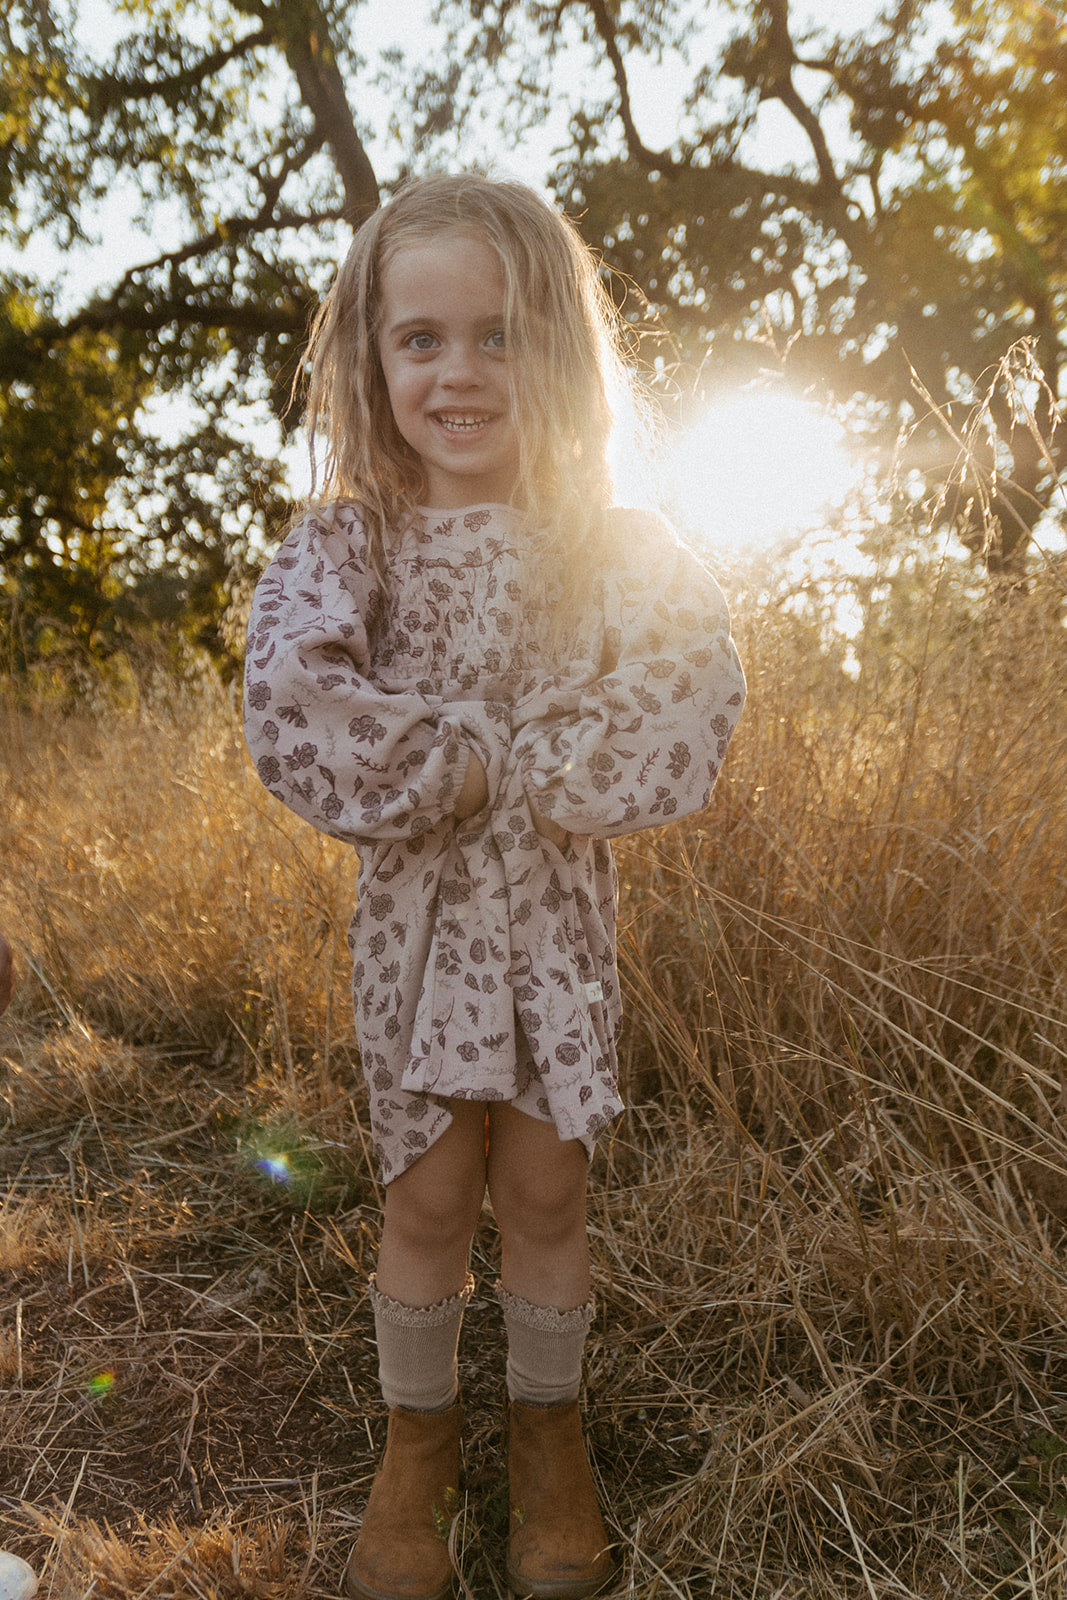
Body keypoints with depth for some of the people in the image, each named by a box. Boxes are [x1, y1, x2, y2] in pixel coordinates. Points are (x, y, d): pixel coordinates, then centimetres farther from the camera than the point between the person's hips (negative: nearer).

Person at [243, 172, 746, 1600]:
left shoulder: (613, 544, -3)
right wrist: (517, 748, -21)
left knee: (544, 1193, 11)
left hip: (560, 912, 1)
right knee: (428, 1201, 9)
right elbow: (293, 720, -21)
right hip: (416, 912, 0)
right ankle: (420, 1434, 37)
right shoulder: (344, 544, -6)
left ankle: (548, 1428, 37)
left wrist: (450, 756, -19)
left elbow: (687, 726, -16)